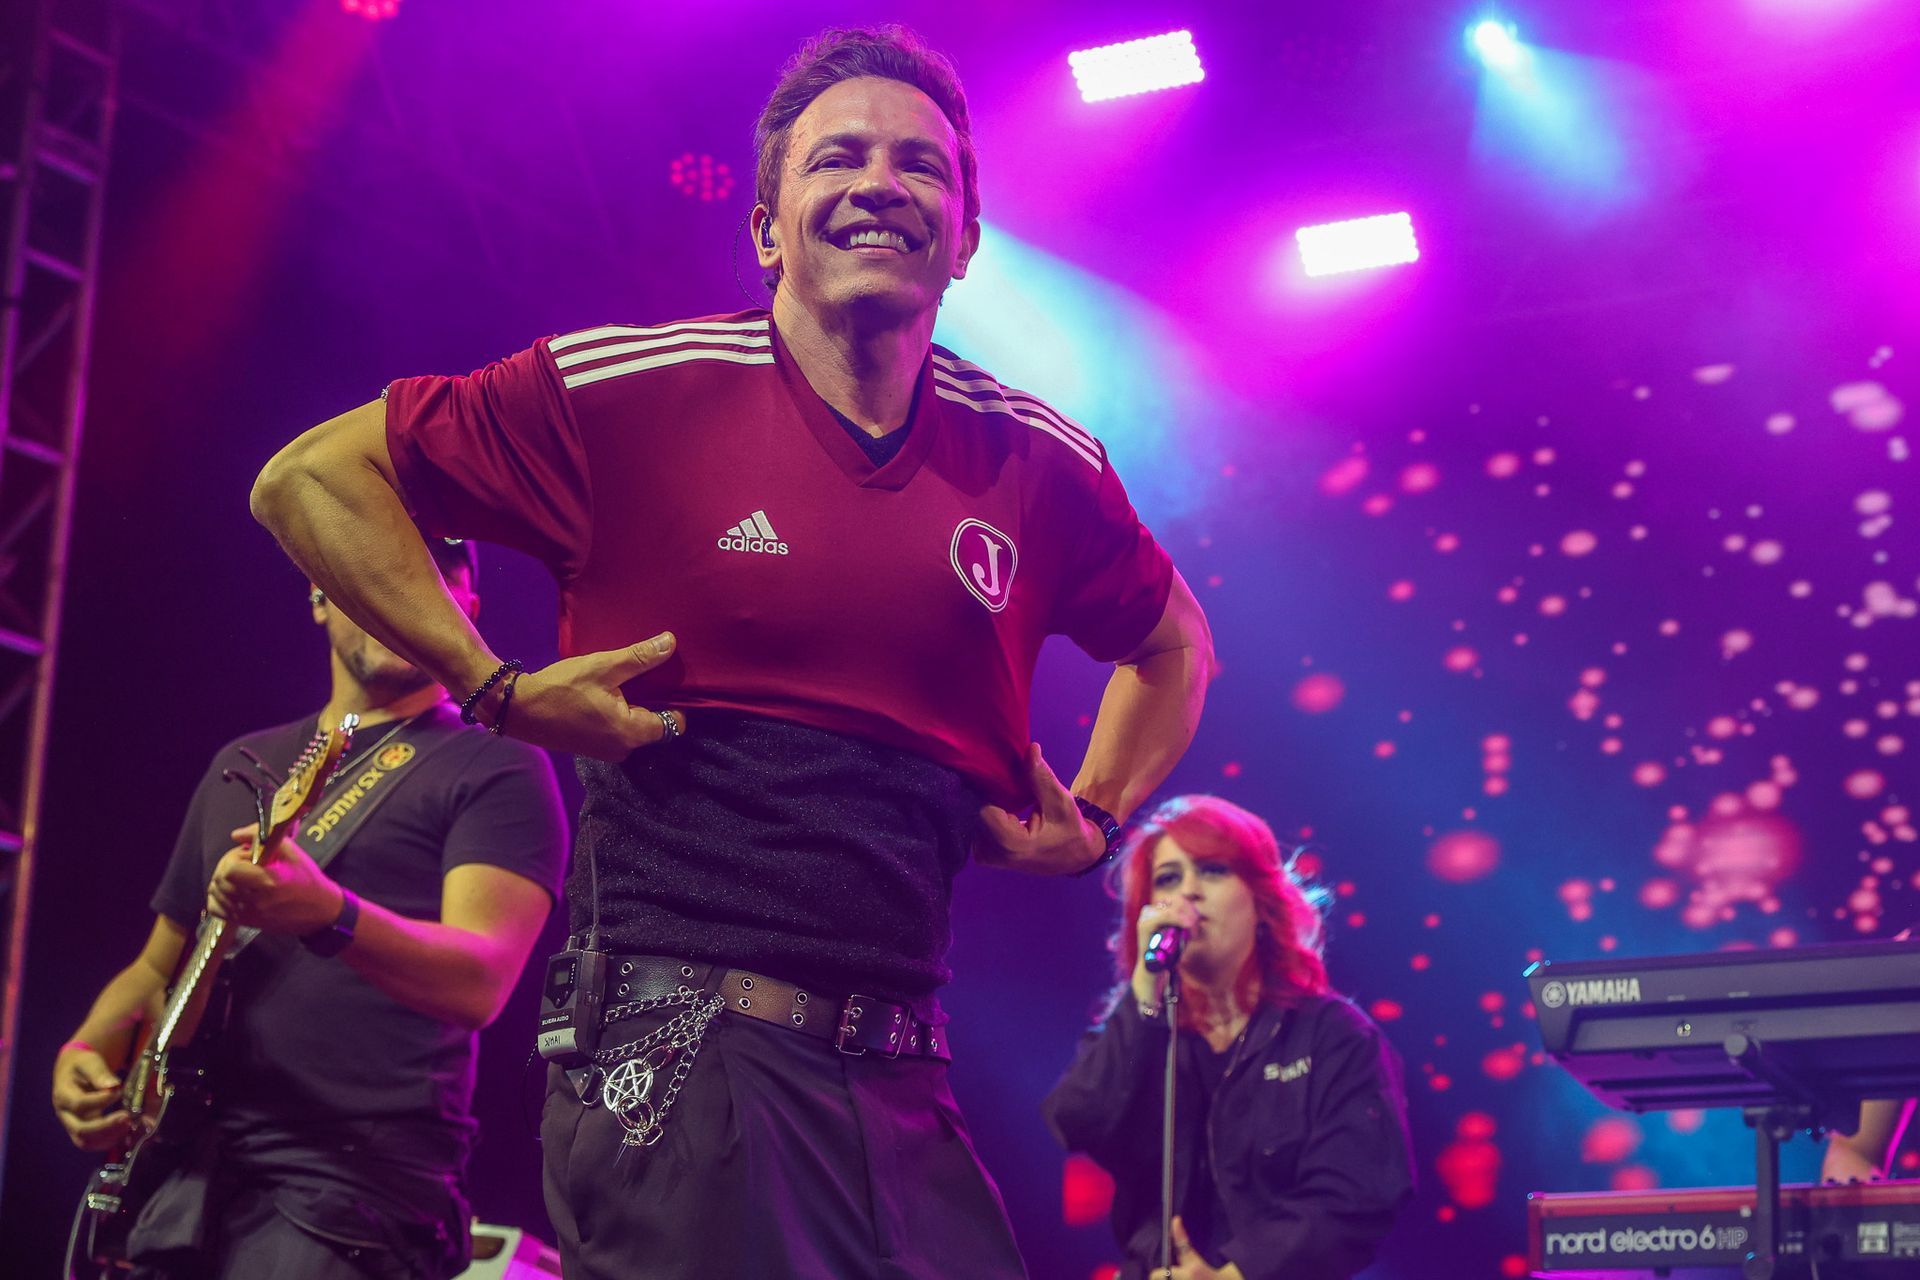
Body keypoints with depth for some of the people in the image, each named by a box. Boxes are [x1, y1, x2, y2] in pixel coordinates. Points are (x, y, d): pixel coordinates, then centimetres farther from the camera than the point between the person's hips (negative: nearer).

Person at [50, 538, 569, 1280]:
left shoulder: (498, 768, 0)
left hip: (356, 1184, -5)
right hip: (182, 1175, 5)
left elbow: (480, 981, -15)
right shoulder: (242, 767, 19)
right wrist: (85, 1054, 6)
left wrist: (329, 916, -32)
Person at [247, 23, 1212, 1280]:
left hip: (903, 1082, 4)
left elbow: (1172, 643, 29)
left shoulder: (1040, 464, 9)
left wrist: (1094, 822, 13)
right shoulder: (633, 390, -4)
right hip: (678, 1058, -4)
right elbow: (309, 479, 0)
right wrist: (498, 690, -8)